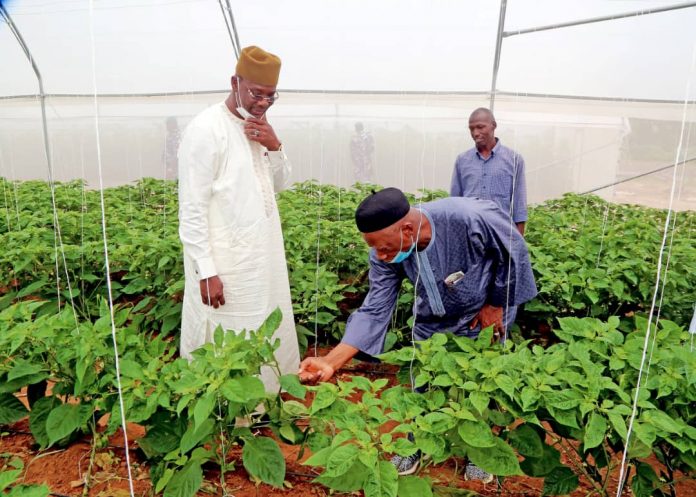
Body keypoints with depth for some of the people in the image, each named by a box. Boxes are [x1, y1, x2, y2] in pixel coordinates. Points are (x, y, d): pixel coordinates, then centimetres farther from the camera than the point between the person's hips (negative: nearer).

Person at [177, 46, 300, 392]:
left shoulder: (257, 126, 7)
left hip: (263, 256, 8)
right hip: (226, 263, -8)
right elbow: (192, 209, -17)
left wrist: (274, 147, -6)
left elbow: (278, 181, 13)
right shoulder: (206, 130, -16)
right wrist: (206, 272, -18)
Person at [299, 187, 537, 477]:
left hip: (481, 318, -2)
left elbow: (515, 253, -22)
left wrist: (495, 305, -11)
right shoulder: (387, 252, -28)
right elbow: (375, 311, -25)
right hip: (431, 323, 3)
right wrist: (331, 362, -36)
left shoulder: (472, 219, -41)